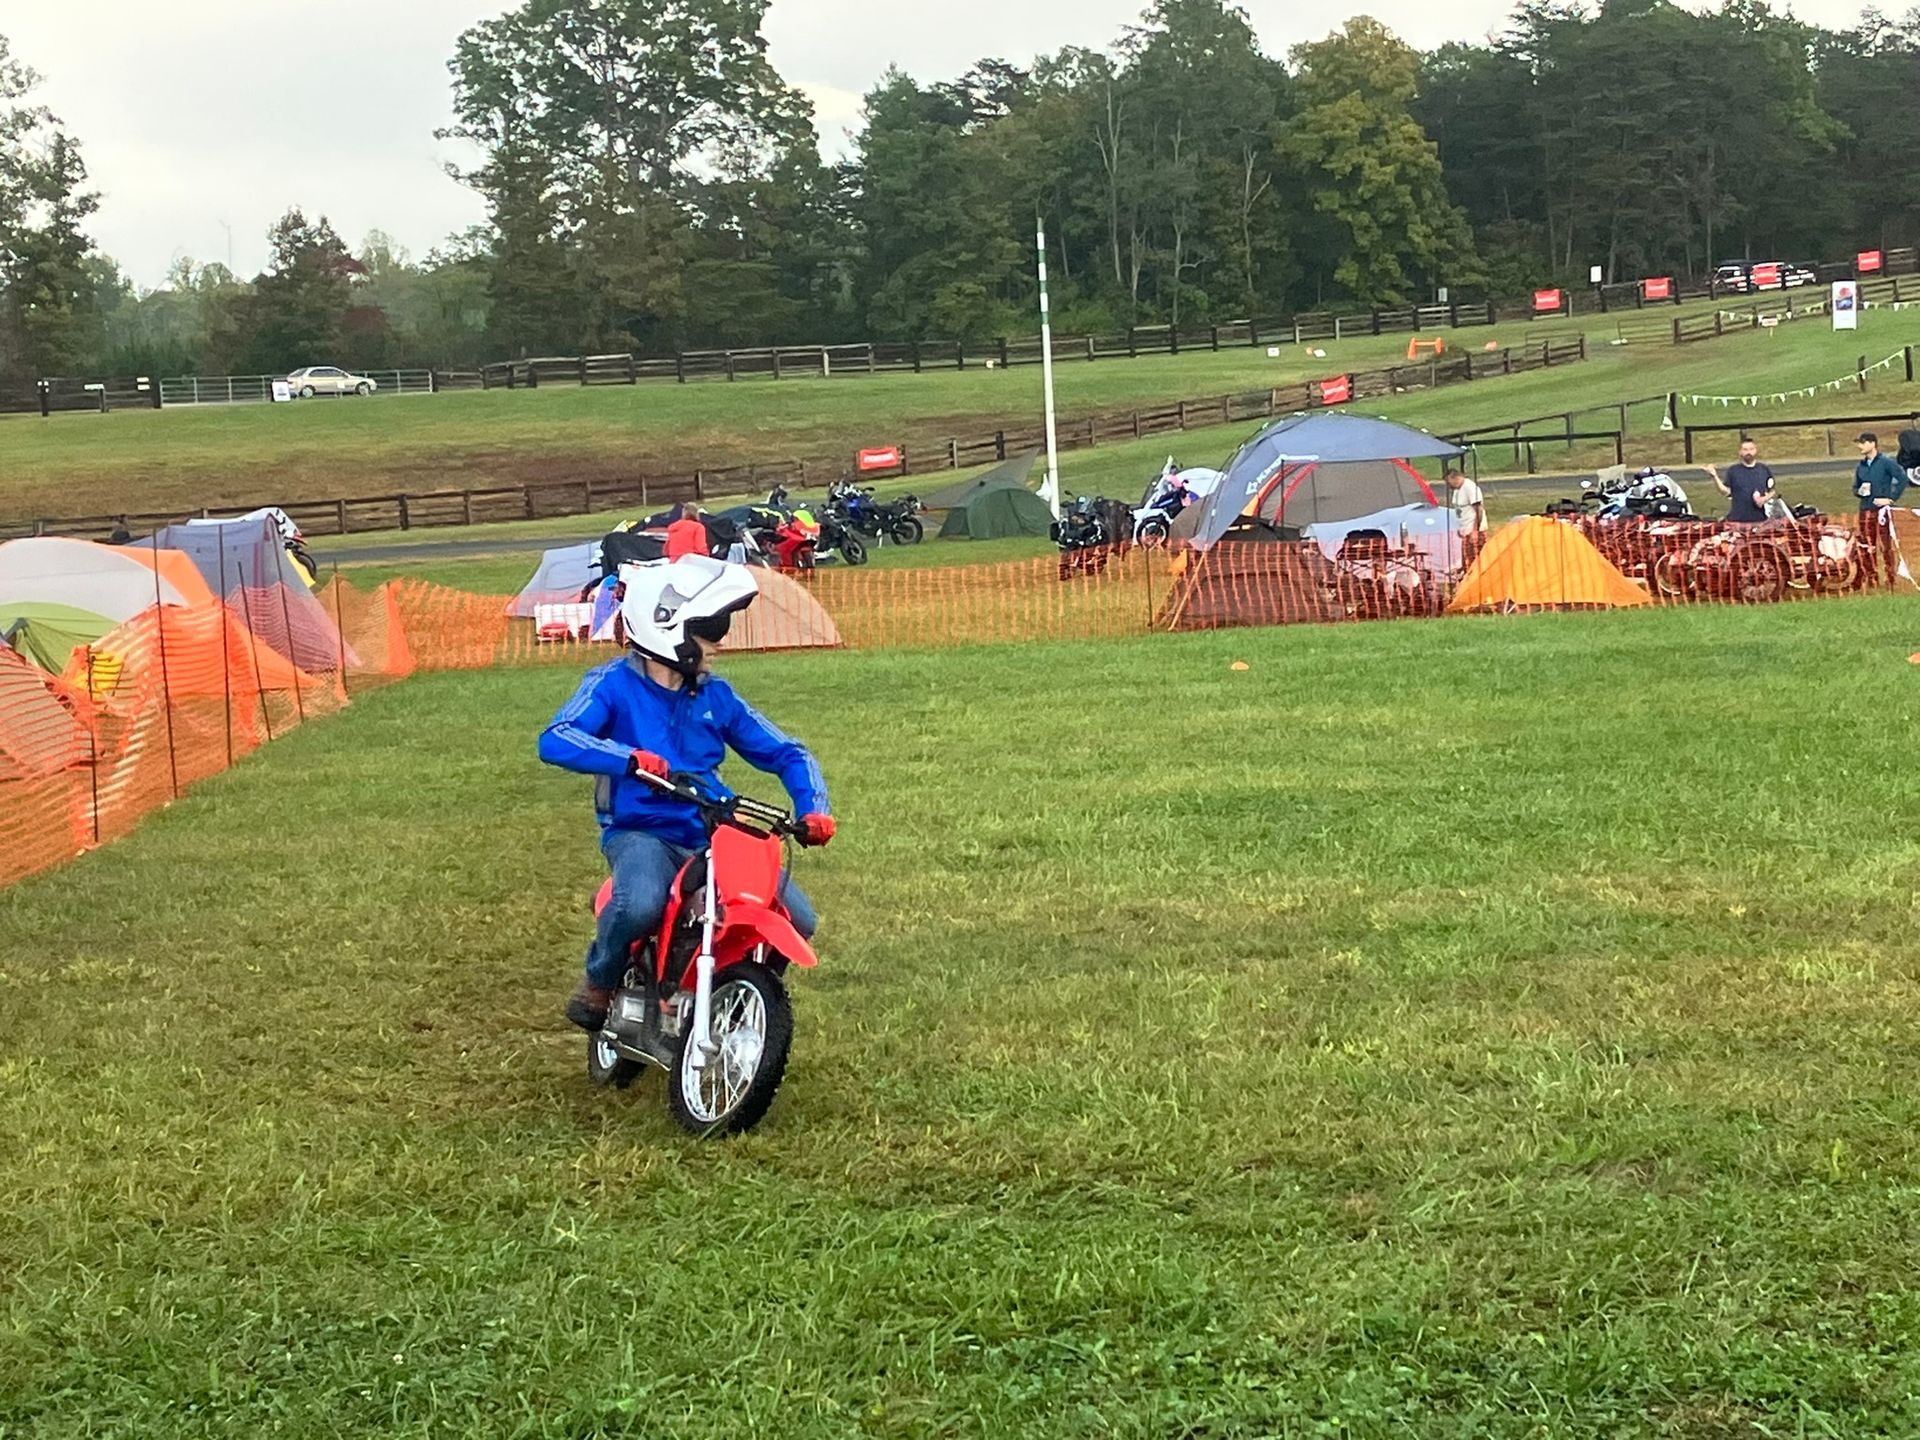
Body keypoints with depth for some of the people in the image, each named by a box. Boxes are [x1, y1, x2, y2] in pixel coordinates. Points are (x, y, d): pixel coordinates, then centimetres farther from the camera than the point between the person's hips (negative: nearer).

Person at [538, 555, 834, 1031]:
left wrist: (812, 809, -6)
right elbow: (555, 741, -20)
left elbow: (785, 753, 12)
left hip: (713, 833, 5)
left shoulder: (715, 696, 10)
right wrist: (631, 758, -34)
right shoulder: (613, 684, -4)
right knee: (640, 906, -38)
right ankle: (599, 982, -5)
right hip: (640, 833, -4)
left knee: (796, 920, -14)